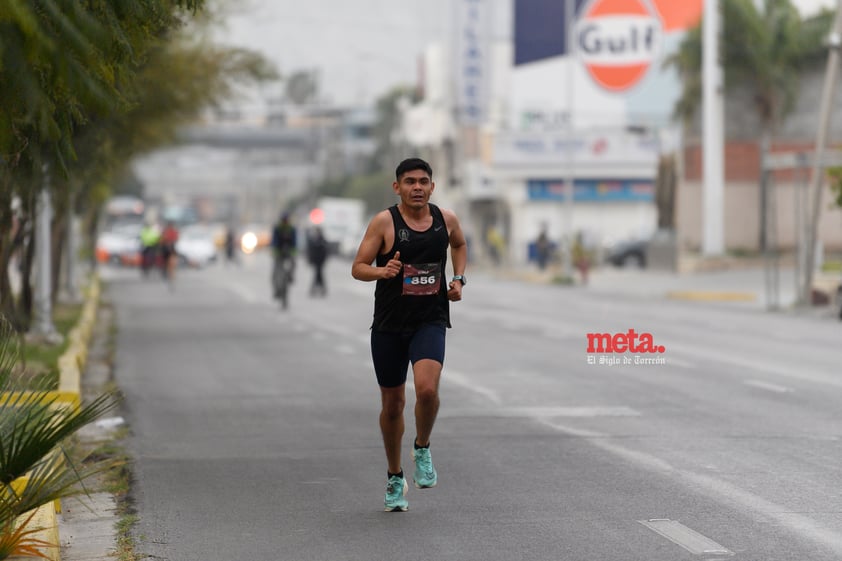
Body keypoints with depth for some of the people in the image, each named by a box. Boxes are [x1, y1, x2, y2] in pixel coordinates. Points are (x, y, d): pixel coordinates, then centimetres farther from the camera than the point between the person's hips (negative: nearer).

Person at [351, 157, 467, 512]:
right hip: (389, 324, 0)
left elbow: (459, 244, 25)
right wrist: (382, 272, -27)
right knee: (392, 404, 9)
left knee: (427, 388, -25)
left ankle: (422, 450, 4)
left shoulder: (446, 219, 2)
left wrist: (459, 278, 9)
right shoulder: (384, 222, -8)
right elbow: (358, 268, -7)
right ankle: (395, 478, 29)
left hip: (431, 320, 0)